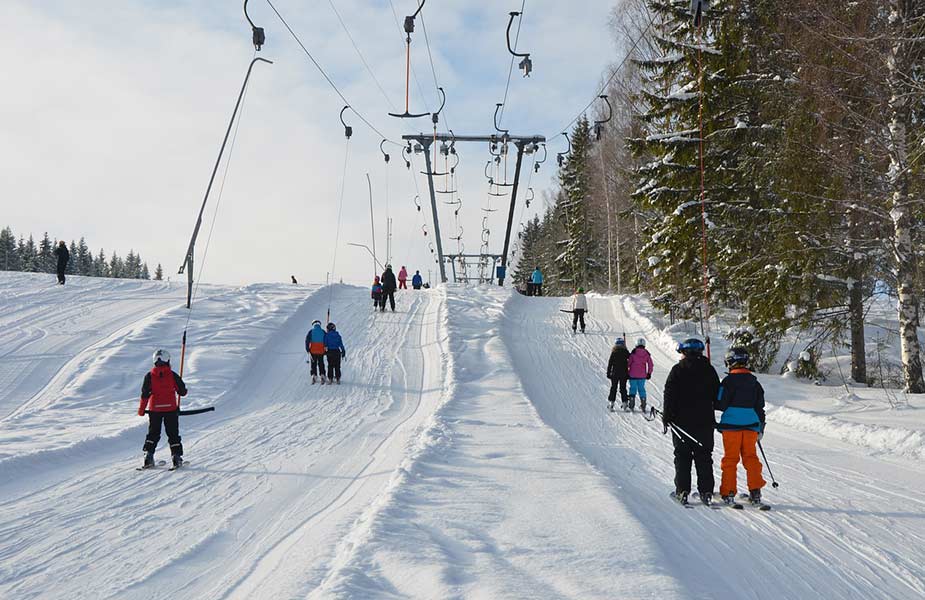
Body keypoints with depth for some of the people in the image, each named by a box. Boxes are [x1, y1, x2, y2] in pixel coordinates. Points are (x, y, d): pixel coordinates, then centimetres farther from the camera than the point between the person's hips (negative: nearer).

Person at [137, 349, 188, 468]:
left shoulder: (149, 376, -4)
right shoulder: (173, 375, -6)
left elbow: (145, 394, -4)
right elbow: (183, 392, -1)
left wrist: (141, 409, 5)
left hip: (155, 409, 1)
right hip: (171, 409, -1)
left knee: (153, 433, 13)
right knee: (173, 434, 8)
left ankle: (148, 456, 4)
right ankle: (176, 456, 3)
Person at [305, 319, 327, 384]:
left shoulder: (311, 331, -1)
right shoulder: (323, 332, 4)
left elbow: (307, 340, -5)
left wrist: (307, 349, -1)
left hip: (313, 350, -1)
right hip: (321, 351, 1)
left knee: (313, 364, 6)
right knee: (321, 364, 10)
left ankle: (314, 375, -6)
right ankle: (322, 375, -1)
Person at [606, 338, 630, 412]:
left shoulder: (614, 353, -5)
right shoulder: (626, 352, -4)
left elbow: (610, 363, -3)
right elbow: (630, 362, 2)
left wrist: (608, 373, 4)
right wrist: (629, 373, 13)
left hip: (615, 373, 0)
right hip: (624, 374, 1)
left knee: (613, 388, 7)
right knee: (623, 389, 7)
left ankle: (612, 403, 3)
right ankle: (624, 403, 4)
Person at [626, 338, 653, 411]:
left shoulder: (633, 353, -9)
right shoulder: (646, 354, -1)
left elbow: (629, 362, -5)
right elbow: (650, 364, 2)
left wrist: (626, 370, 8)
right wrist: (649, 373, 13)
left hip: (633, 375, -2)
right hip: (642, 375, 2)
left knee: (633, 389, 4)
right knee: (641, 389, 12)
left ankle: (631, 406, 1)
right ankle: (643, 406, 12)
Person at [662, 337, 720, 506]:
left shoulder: (677, 370, -6)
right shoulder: (709, 370, 4)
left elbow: (670, 395, -8)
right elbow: (718, 396, 9)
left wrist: (667, 417, 0)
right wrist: (713, 418, 19)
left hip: (682, 421, -2)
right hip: (705, 421, 3)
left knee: (682, 456, 4)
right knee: (704, 457, 8)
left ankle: (682, 491, -1)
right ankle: (706, 492, 4)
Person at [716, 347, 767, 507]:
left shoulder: (728, 380, -8)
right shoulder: (754, 382, 10)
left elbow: (721, 404, -10)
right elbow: (760, 407, 14)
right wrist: (761, 428, 21)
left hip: (731, 425, -4)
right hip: (751, 425, 4)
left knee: (730, 458, 3)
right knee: (751, 457, 10)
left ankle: (728, 493, 3)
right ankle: (755, 492, 6)